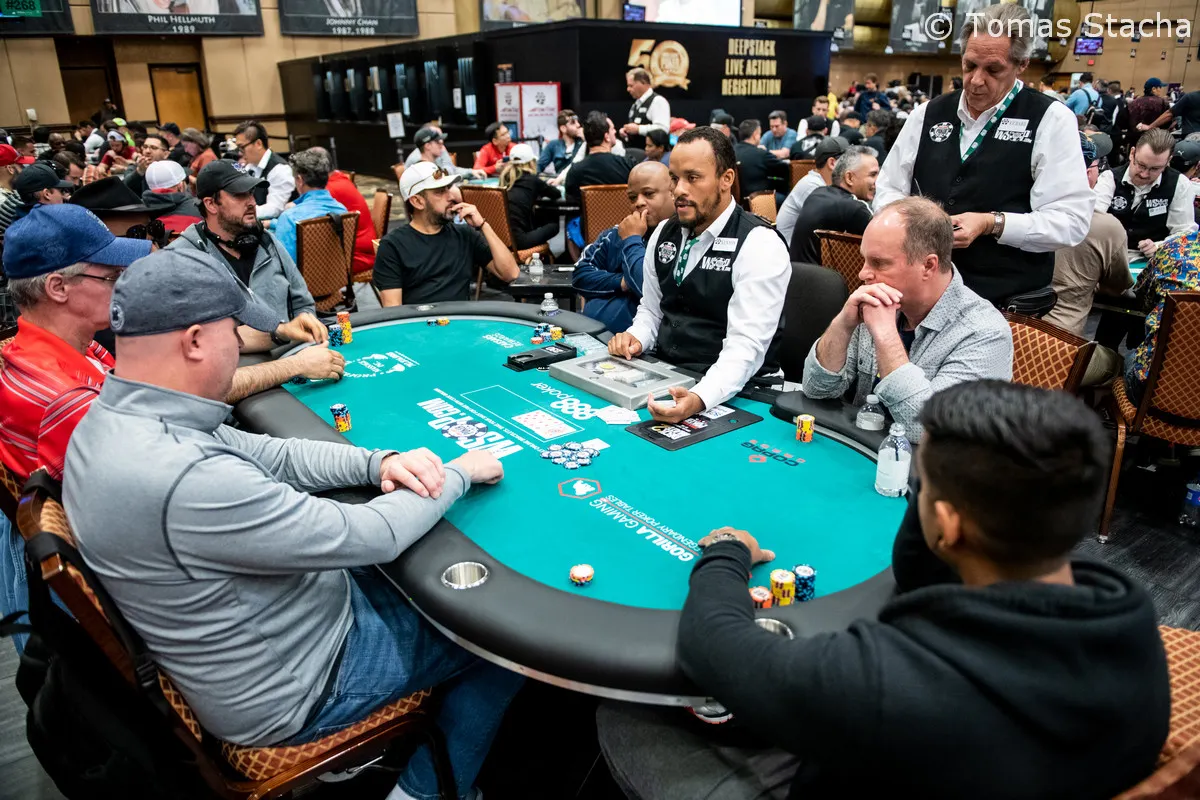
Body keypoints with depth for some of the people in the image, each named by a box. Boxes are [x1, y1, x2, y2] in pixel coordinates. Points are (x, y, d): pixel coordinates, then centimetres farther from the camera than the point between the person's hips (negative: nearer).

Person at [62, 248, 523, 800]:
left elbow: (270, 454, 4)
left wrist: (379, 462, -11)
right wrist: (459, 474, -13)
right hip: (286, 695, -9)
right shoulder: (185, 479, -37)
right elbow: (370, 538, -30)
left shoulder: (110, 419, -4)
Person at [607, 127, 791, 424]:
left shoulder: (759, 245, -14)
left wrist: (699, 398, -39)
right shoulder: (663, 234, 8)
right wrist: (636, 338, -4)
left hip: (731, 392, -6)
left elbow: (746, 346, -23)